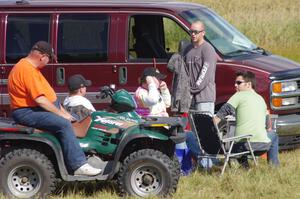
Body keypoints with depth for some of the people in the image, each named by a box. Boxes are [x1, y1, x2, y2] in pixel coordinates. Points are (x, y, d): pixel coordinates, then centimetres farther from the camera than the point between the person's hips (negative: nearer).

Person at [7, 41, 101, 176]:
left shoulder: (30, 67, 14)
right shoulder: (27, 70, -20)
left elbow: (47, 93, 19)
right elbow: (39, 99, -25)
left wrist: (62, 110, 13)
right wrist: (60, 113, -17)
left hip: (39, 108, 11)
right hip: (27, 112, -11)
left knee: (75, 120, 11)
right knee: (63, 124, -27)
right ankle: (79, 166, -29)